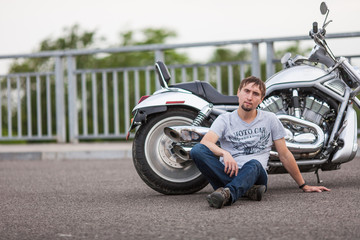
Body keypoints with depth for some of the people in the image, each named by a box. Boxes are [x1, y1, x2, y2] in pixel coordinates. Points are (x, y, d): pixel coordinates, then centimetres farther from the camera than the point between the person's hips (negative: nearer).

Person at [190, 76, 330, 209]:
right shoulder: (224, 120, 10)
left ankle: (228, 193, -65)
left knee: (253, 164, -36)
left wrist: (304, 186, 18)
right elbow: (205, 142, -9)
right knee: (197, 150, -27)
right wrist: (224, 153, -31)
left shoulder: (270, 119, 13)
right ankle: (246, 189, -35)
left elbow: (284, 155, 17)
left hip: (256, 175, 0)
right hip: (228, 173, 1)